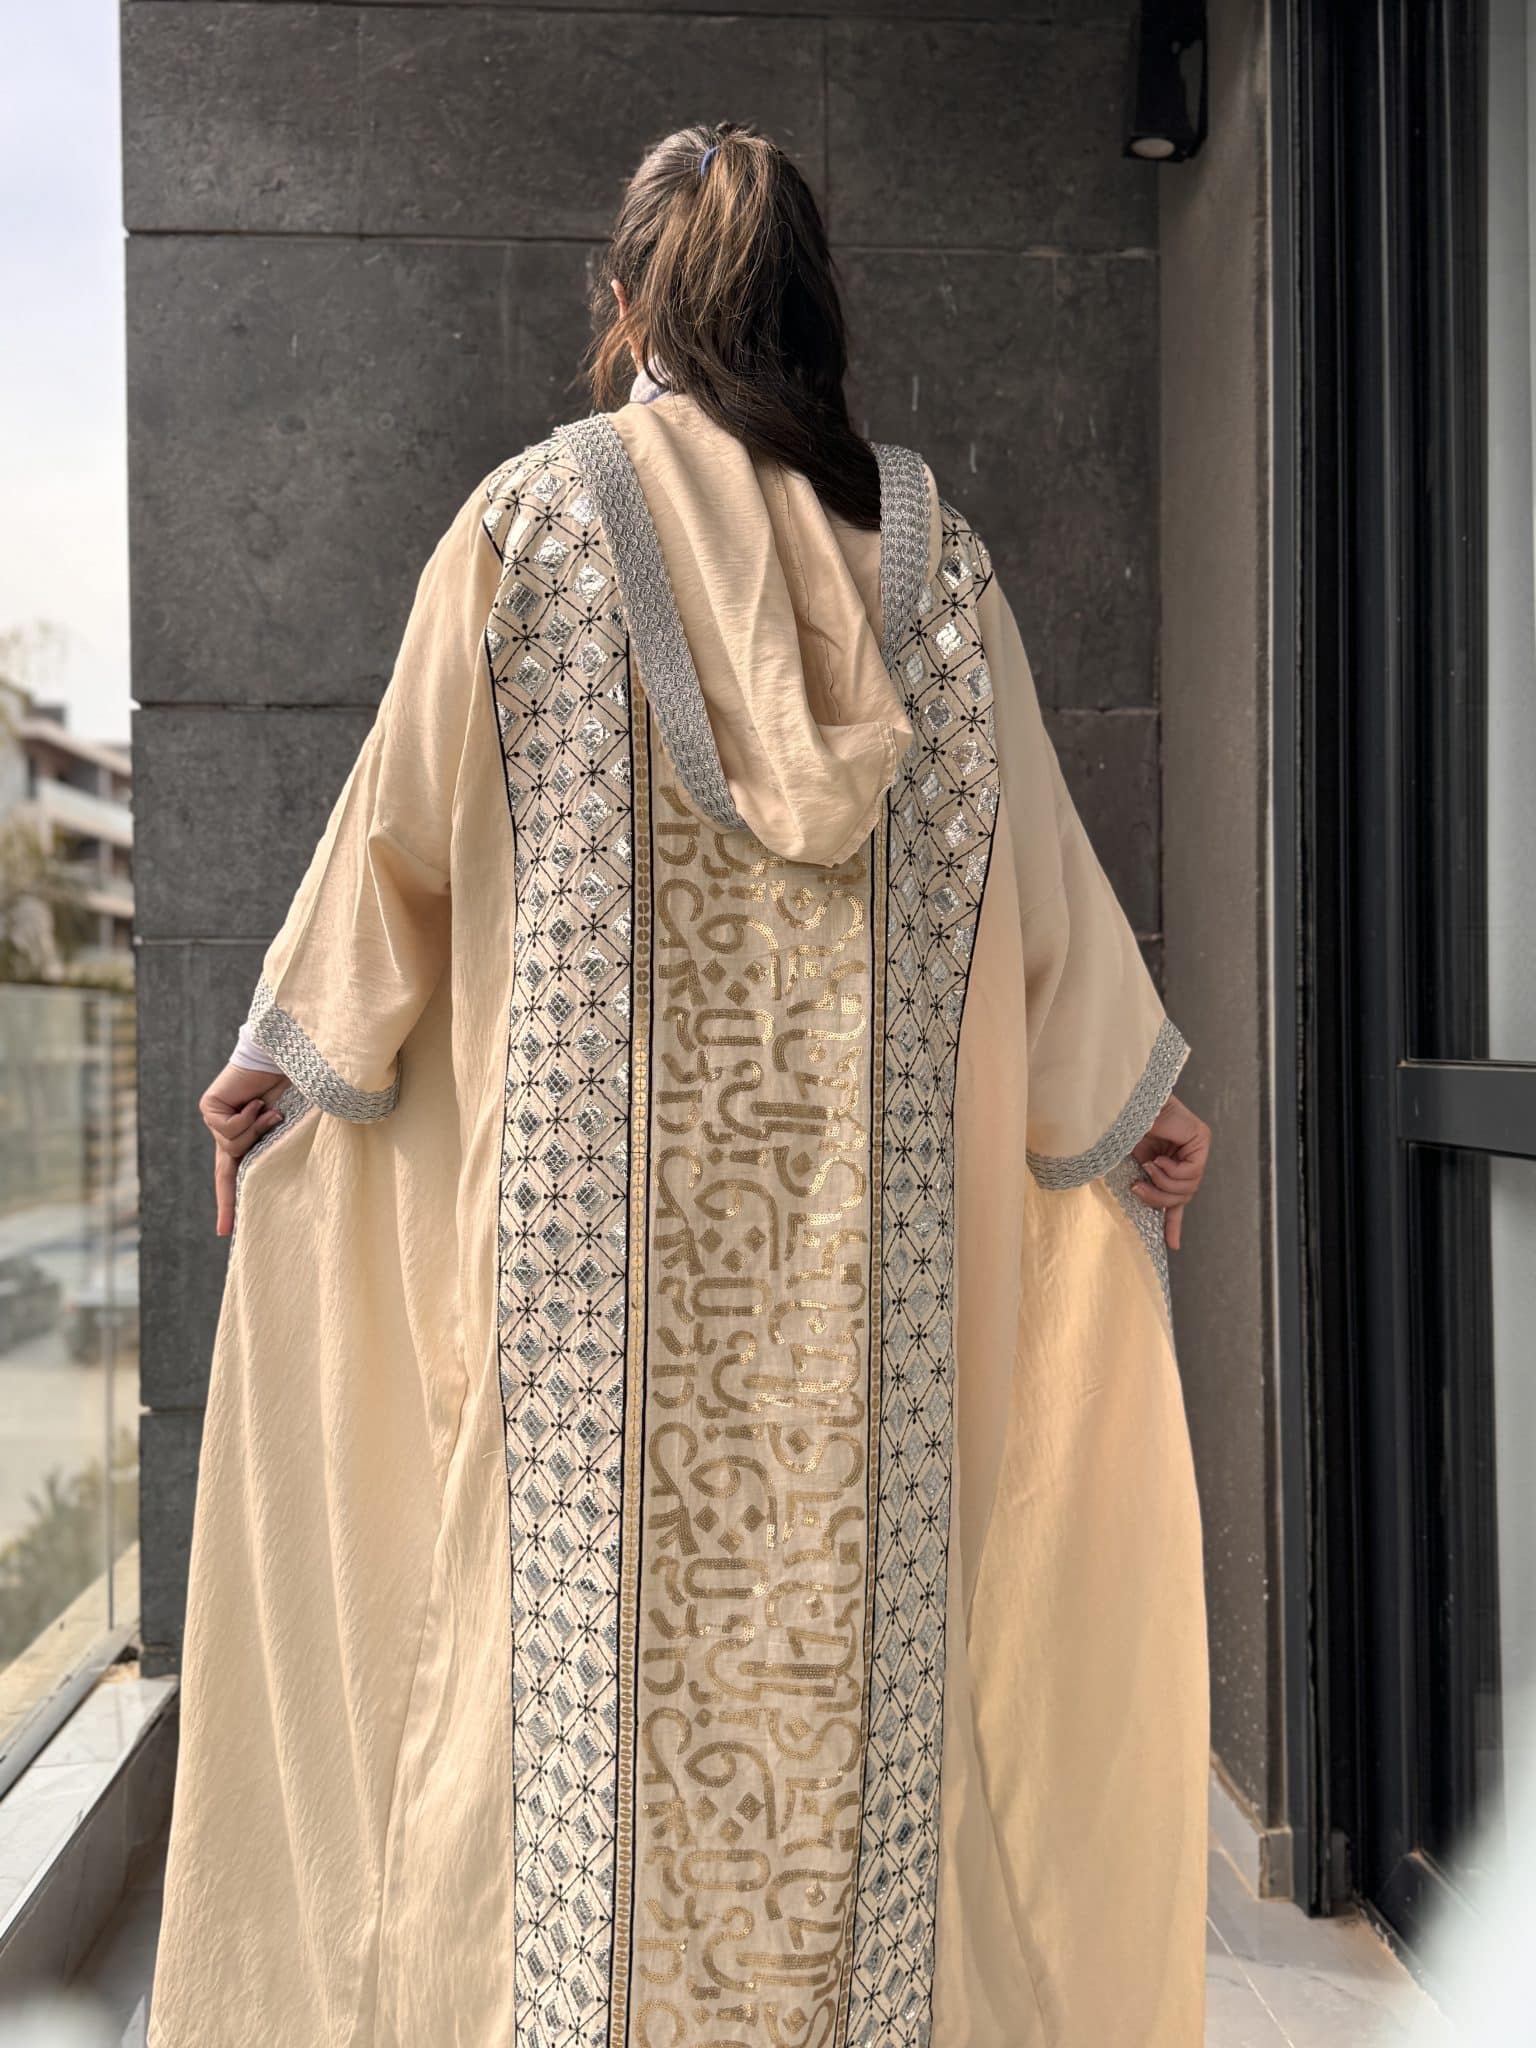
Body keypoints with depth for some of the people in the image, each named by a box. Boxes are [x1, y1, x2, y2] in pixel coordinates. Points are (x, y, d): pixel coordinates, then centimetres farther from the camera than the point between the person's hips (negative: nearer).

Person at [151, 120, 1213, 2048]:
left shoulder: (532, 511, 3)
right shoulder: (926, 535, 9)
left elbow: (403, 811, 5)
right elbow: (1028, 848, 10)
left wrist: (290, 1050, 16)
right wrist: (1126, 1096, 19)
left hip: (600, 1154, -1)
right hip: (871, 1178, 2)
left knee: (596, 1591, 6)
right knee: (870, 1598, 8)